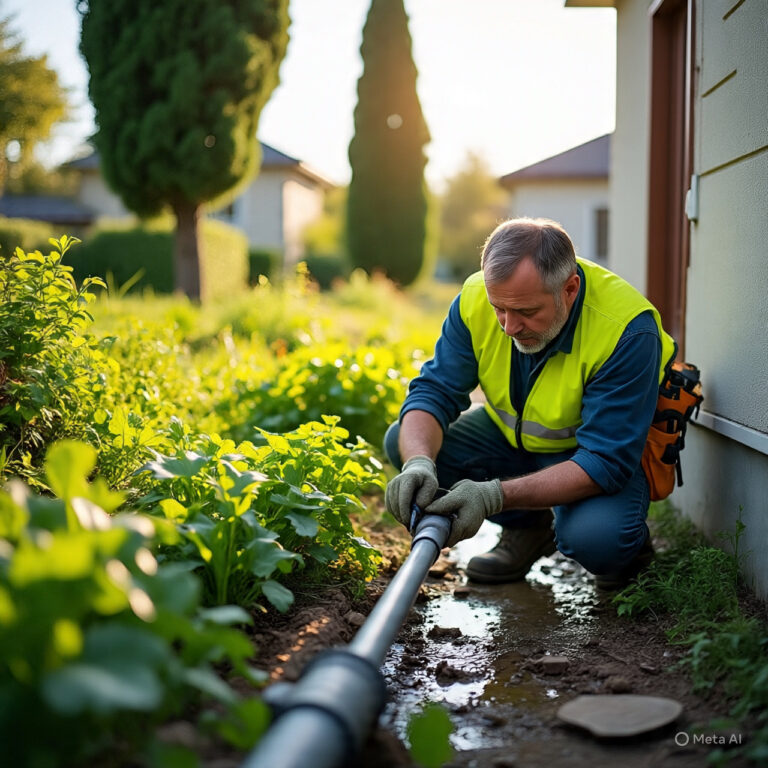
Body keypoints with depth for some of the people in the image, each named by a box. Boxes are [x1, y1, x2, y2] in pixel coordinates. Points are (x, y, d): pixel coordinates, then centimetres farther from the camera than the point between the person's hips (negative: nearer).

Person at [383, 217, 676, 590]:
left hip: (614, 452, -5)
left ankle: (629, 544, 4)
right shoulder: (475, 298, -20)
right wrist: (418, 462, -39)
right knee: (404, 442, -14)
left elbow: (605, 461, -34)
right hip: (512, 437, 6)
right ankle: (528, 527, 5)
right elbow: (434, 391, -16)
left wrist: (496, 495, -44)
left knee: (593, 536, -37)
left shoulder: (628, 329, -33)